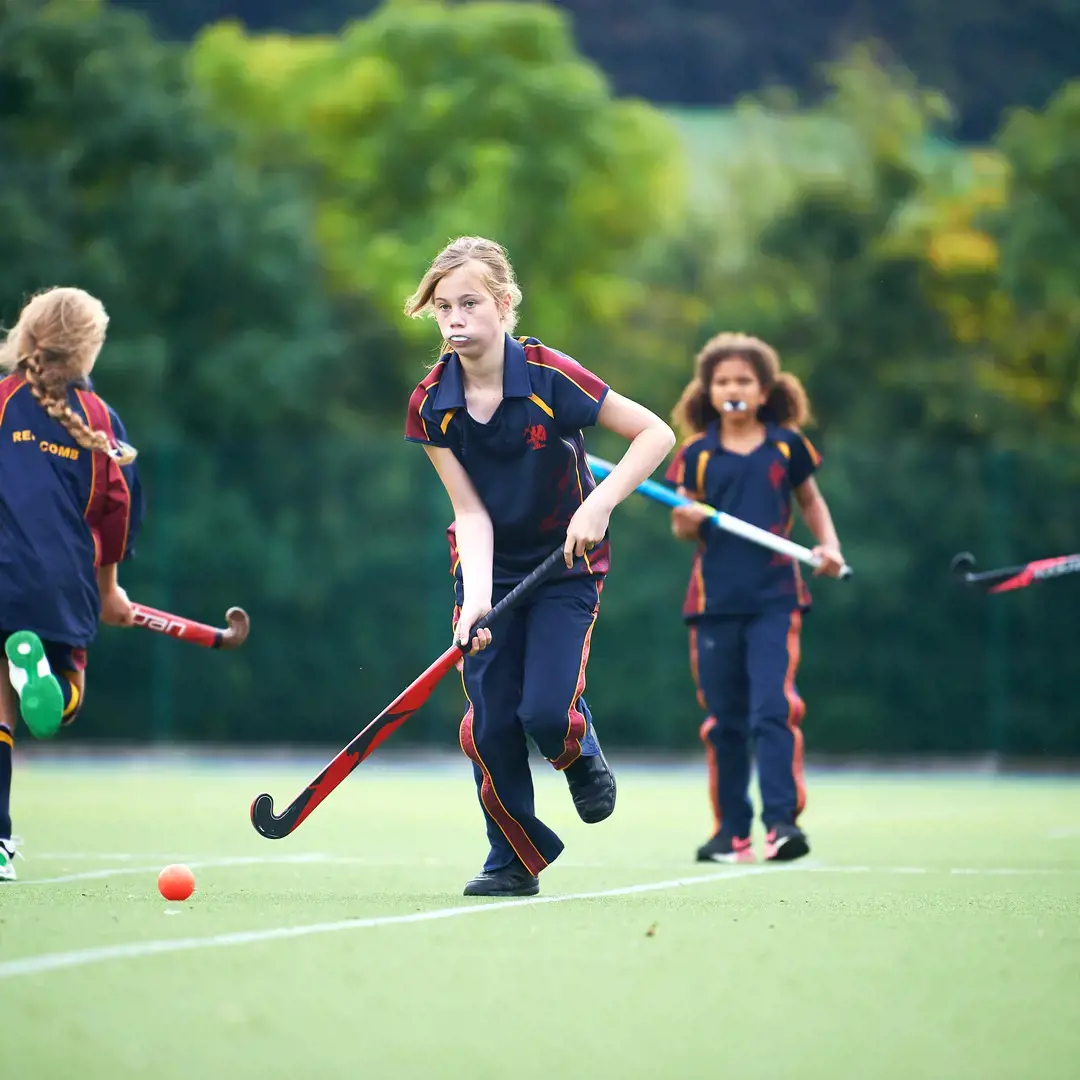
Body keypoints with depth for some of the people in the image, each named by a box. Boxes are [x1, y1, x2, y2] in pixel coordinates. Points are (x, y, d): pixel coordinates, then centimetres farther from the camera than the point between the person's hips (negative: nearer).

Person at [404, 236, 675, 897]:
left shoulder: (552, 378, -21)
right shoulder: (431, 405, -11)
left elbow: (657, 433, -16)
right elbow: (470, 511, -13)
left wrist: (599, 504, -28)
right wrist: (474, 600, -28)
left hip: (567, 564, -3)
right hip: (489, 568, 3)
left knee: (546, 712, -17)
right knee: (490, 724, -5)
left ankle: (583, 755, 20)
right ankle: (516, 860, 15)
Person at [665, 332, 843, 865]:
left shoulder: (787, 445, 4)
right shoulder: (696, 454, 4)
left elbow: (811, 501, 16)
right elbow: (683, 528, 7)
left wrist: (828, 545, 0)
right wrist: (686, 521, -16)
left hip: (774, 599, -2)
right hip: (715, 600, 2)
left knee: (772, 710, -14)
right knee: (724, 720, 6)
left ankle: (781, 820, -15)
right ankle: (731, 830, 13)